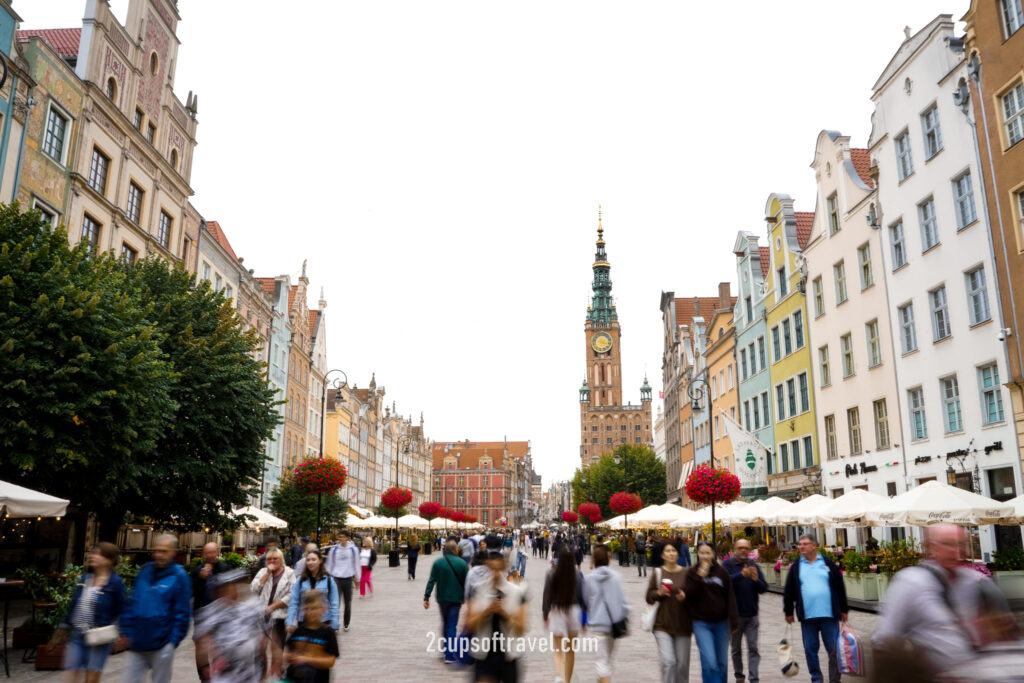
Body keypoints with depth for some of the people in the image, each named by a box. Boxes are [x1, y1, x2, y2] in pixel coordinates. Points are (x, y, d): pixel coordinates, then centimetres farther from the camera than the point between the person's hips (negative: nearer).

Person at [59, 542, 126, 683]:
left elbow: (120, 611, -7)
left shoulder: (115, 583, -10)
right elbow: (73, 605, 16)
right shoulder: (85, 578, 7)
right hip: (77, 636, 5)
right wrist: (67, 626, 16)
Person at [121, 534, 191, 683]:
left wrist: (173, 641, -11)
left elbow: (182, 613, -8)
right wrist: (127, 631, 6)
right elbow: (131, 603, 12)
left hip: (161, 646, -4)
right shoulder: (145, 571, 7)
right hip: (137, 643, 4)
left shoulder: (178, 576, -8)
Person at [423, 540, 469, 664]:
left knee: (445, 623, 21)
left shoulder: (437, 563, -2)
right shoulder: (462, 563, -6)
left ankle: (445, 648, 29)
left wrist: (426, 598, -2)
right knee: (452, 625, 1)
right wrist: (467, 598, 8)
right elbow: (467, 583, -3)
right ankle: (449, 654, -4)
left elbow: (431, 581, -5)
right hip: (456, 598, -2)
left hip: (442, 598, 2)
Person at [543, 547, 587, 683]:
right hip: (573, 610, 2)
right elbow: (582, 595, -2)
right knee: (571, 651, 18)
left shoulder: (552, 573, -10)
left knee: (558, 651, 3)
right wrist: (584, 611, 9)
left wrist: (545, 614, 6)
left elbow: (547, 595, -4)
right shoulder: (577, 574, -8)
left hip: (556, 611, -1)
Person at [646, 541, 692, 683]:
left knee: (682, 663, 7)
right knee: (668, 661, -12)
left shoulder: (686, 573, 3)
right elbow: (649, 597, 4)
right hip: (663, 624, -1)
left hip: (682, 624, 2)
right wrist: (659, 593, -15)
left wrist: (685, 596, -11)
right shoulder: (657, 572, 1)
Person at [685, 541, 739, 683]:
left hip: (721, 623, 2)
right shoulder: (692, 573, 0)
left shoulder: (721, 572, 2)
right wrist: (699, 577, -17)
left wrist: (734, 621, -2)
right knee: (709, 662, -14)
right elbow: (687, 594, -10)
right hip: (701, 623, -2)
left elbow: (730, 597, 3)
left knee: (722, 662, 13)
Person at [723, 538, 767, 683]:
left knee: (753, 648, -1)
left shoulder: (754, 565, 6)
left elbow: (764, 588, 4)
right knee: (736, 648, 11)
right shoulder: (728, 564, -4)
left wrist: (756, 580, -17)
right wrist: (741, 575, -33)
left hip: (751, 614, 2)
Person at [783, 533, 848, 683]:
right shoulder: (796, 567, 7)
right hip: (807, 616, 1)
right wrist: (788, 612, 7)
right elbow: (789, 591, 9)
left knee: (834, 649, 2)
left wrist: (843, 610, 7)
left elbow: (840, 587, 7)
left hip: (829, 615, -1)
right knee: (810, 649, 6)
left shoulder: (828, 564, 4)